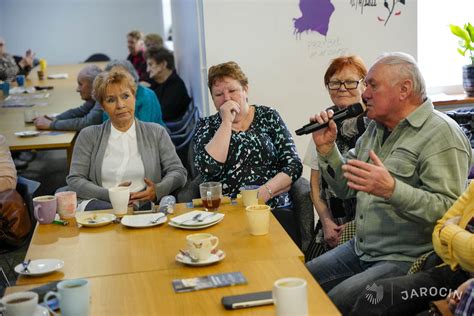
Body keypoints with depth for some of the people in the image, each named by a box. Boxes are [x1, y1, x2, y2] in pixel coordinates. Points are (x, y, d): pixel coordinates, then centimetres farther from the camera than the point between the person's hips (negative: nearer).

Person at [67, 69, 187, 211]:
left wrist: (158, 190, -14)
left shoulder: (157, 133, 15)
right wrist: (109, 194, -12)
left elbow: (178, 172, 9)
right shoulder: (88, 136, 14)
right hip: (99, 203, 0)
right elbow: (74, 180, 6)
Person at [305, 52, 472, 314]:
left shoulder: (441, 134, -14)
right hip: (360, 250, 9)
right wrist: (326, 147, 1)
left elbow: (450, 209, -24)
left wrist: (392, 189, -36)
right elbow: (345, 188, 16)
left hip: (406, 260, -8)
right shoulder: (377, 128, 13)